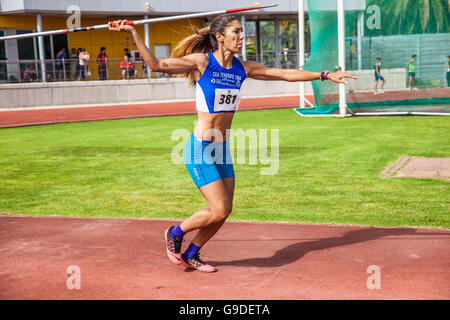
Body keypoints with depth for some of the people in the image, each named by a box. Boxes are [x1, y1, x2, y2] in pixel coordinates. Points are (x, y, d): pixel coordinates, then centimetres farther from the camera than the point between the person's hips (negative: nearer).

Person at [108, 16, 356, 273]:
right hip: (200, 149, -6)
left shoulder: (242, 69, 5)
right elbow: (157, 64, -19)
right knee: (219, 210, -9)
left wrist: (325, 75, 12)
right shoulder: (201, 62, -11)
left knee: (224, 212, 9)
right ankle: (175, 233, 18)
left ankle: (191, 255, 31)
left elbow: (286, 74, 10)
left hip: (223, 149, 7)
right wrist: (134, 33, -27)